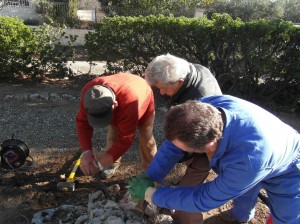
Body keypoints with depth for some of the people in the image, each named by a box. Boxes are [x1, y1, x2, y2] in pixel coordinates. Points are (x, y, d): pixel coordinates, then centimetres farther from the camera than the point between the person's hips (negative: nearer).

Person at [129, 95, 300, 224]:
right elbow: (172, 146, -21)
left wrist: (150, 194, -29)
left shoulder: (250, 160, -50)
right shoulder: (208, 106, -34)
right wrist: (148, 178, -24)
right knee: (238, 185, 26)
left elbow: (204, 200, -35)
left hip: (286, 172, -5)